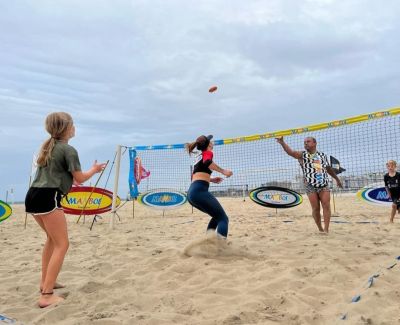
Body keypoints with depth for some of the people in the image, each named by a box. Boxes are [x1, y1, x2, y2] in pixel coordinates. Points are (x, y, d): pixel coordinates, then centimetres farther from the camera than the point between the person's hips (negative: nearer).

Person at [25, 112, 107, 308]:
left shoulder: (48, 147, 20)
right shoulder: (68, 150, -5)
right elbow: (80, 179, -1)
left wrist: (70, 179, 41)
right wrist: (94, 169, 16)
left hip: (33, 195, 9)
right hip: (47, 198, -9)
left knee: (52, 238, 25)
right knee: (62, 244, -4)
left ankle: (45, 282, 32)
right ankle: (46, 296, -8)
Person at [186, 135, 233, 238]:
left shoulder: (200, 156, 26)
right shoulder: (208, 153, 3)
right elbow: (207, 162, -22)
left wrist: (211, 179, 34)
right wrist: (223, 171, -17)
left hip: (192, 192, 9)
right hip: (199, 191, -8)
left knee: (217, 216, 22)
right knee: (223, 218, -7)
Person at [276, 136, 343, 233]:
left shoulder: (323, 155, 11)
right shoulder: (302, 155, 1)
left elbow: (329, 168, 25)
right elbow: (290, 152, -18)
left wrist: (337, 179, 32)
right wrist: (282, 143, -36)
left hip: (324, 185, 2)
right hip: (311, 187, -2)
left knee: (326, 206, -6)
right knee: (315, 209, 0)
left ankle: (326, 229, -3)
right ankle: (320, 229, 14)